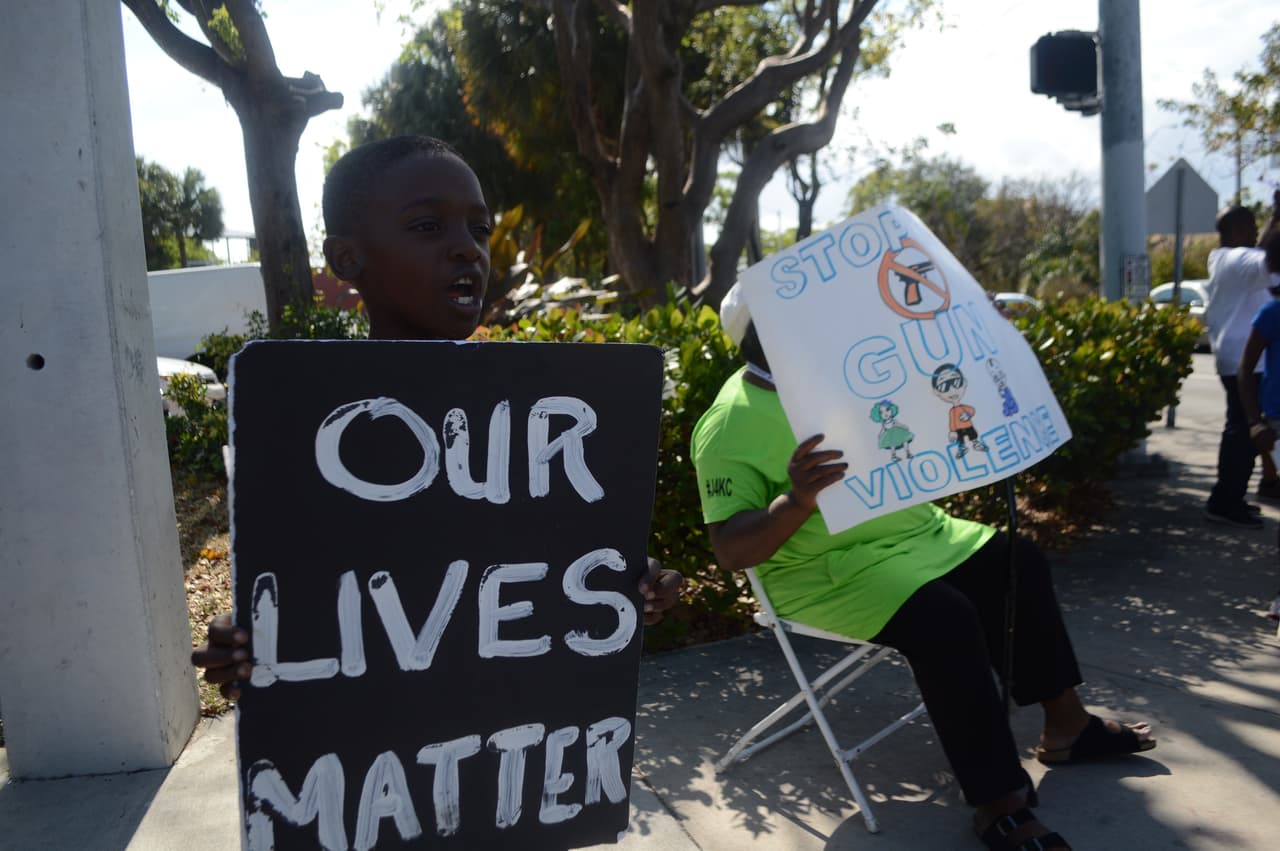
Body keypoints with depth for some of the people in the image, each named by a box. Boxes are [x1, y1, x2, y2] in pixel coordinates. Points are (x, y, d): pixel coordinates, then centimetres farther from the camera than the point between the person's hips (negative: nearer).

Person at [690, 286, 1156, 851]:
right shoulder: (729, 426, -17)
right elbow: (730, 551, -22)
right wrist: (797, 501, -39)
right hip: (828, 572, -9)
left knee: (1017, 561, 7)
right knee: (944, 618, -28)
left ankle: (1066, 723, 20)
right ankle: (999, 804, -14)